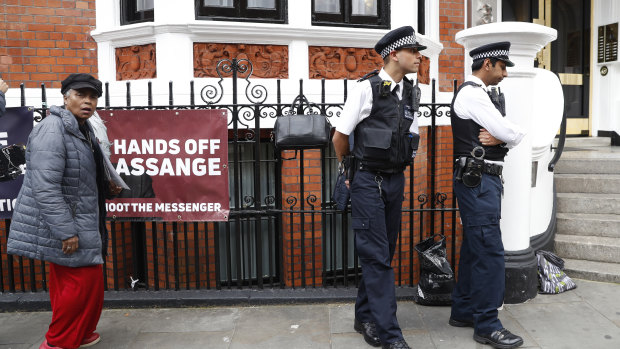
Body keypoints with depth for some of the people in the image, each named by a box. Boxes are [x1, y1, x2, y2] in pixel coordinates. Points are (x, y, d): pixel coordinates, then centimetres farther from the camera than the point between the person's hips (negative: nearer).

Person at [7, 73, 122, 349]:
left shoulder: (81, 129, 12)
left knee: (66, 281, 18)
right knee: (84, 280, -3)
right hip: (61, 222, -9)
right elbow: (45, 187, -25)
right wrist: (66, 231, -26)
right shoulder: (53, 130, -19)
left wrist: (106, 189, 14)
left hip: (77, 220, 9)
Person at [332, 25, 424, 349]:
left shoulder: (411, 93, 10)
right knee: (376, 255, -4)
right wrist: (351, 170, 8)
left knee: (383, 253, 13)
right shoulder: (367, 88, -11)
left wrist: (400, 163, 15)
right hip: (368, 181, -7)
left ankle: (365, 317, 29)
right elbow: (340, 136, -5)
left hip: (395, 180, 7)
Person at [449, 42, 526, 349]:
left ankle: (463, 311, 24)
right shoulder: (471, 93, -12)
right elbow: (513, 133, -15)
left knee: (474, 248, 14)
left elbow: (509, 135, 14)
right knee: (490, 250, -8)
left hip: (486, 180, 10)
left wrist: (500, 138, -7)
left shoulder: (484, 94, 19)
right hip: (477, 180, -10)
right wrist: (512, 135, 6)